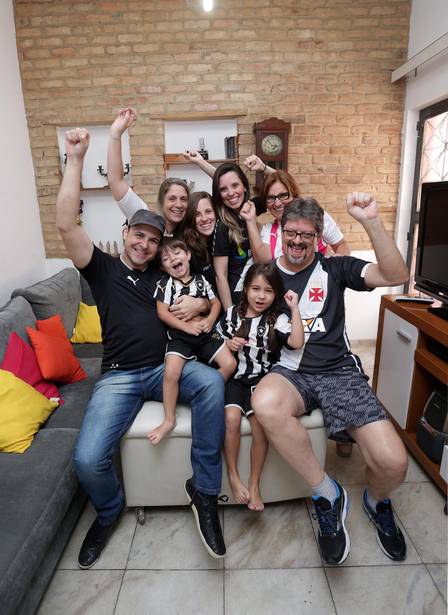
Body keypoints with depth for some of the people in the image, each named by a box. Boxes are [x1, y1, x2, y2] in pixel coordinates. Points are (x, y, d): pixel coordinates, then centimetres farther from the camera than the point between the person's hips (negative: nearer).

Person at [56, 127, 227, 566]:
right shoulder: (102, 267, 8)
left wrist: (195, 305, -6)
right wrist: (75, 158, -10)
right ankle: (108, 512, 17)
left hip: (166, 368, 2)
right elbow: (66, 224, -8)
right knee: (88, 459, -21)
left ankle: (204, 490, -14)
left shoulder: (164, 273, 16)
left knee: (212, 382, -31)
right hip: (119, 377, -1)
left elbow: (203, 303, 18)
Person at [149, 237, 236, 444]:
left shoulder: (200, 279, 11)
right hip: (179, 335, -3)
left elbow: (216, 302, 16)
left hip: (206, 333, 3)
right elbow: (162, 312, -6)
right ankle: (169, 420, -7)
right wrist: (187, 326, -13)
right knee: (171, 373, -25)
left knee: (230, 363, -12)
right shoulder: (165, 283, 2)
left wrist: (210, 319, -5)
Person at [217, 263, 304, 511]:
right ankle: (233, 477, -3)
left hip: (261, 381, -1)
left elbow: (296, 342, -18)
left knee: (260, 422, -24)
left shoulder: (277, 319, 0)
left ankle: (254, 484, -3)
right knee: (231, 418, -24)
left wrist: (295, 308, -16)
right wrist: (227, 345, -6)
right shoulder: (232, 314, 6)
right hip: (234, 378, 1)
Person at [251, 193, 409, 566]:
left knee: (393, 462, -18)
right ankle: (328, 494, -10)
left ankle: (377, 502, 25)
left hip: (339, 371, 0)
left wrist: (371, 222, -15)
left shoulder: (333, 268, 8)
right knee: (265, 404, -38)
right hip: (289, 371, 0)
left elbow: (396, 276, -5)